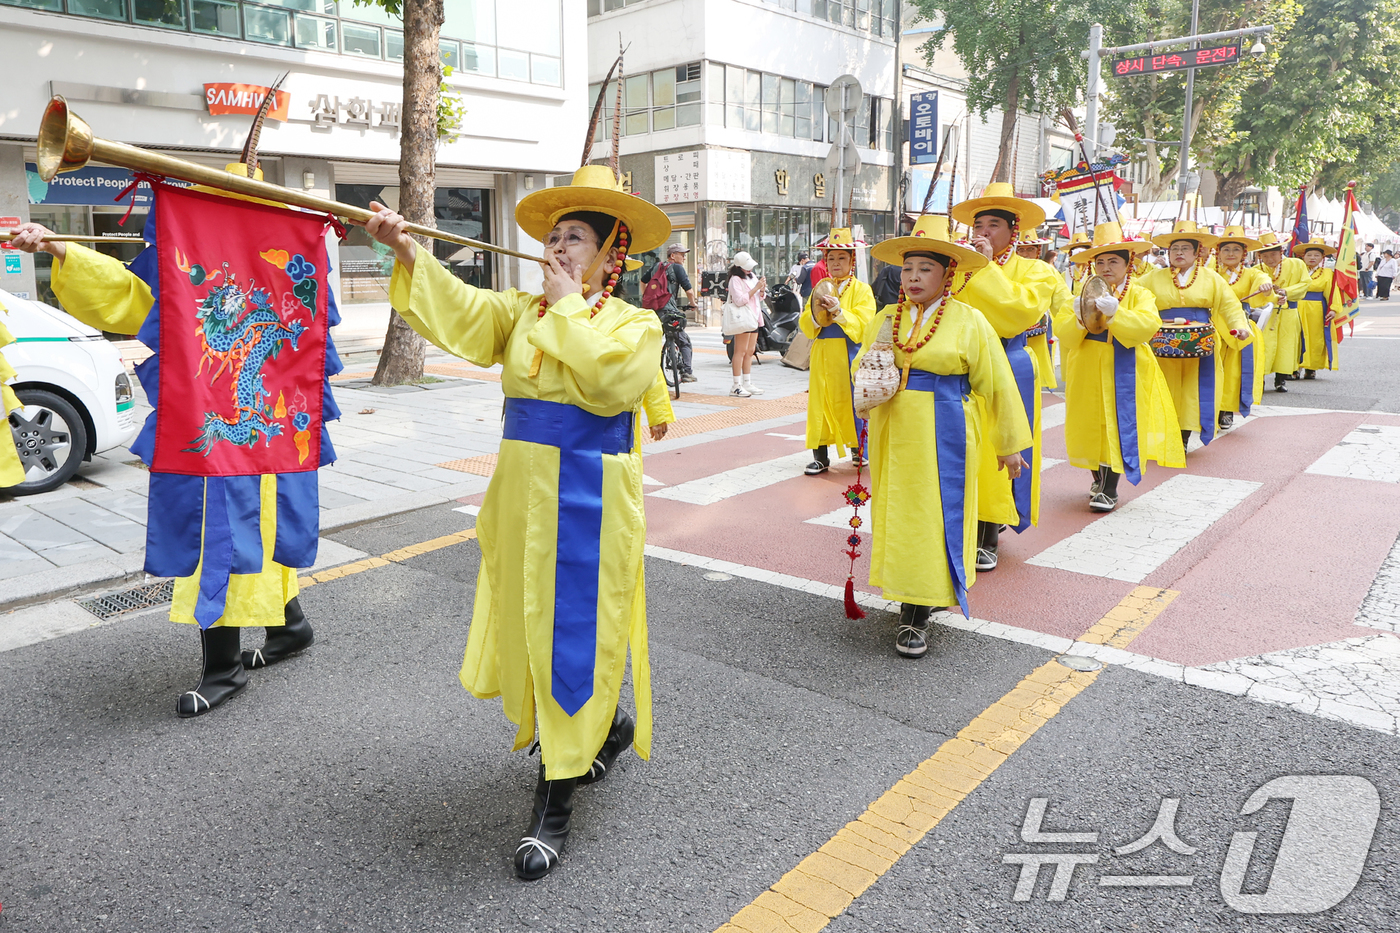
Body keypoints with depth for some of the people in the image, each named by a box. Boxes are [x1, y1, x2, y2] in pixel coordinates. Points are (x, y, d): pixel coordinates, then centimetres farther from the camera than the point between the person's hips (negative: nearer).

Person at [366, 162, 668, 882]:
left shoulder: (635, 323, -2)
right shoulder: (520, 311, 12)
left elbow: (607, 380, -22)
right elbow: (459, 311, -5)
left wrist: (568, 307, -13)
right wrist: (405, 249, -17)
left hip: (588, 501, -5)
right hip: (522, 492, 6)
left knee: (573, 634, -2)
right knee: (525, 628, 14)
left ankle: (554, 805, 12)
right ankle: (607, 728, 41)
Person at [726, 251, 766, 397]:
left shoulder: (752, 276, 18)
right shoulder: (735, 279, -8)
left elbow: (759, 298, 23)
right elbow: (740, 300, -19)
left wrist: (762, 290, 1)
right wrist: (756, 288, -18)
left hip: (754, 317, 9)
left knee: (750, 351, 10)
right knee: (740, 351, -10)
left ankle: (747, 383, 16)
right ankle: (736, 385, -9)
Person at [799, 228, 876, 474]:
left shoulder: (862, 290, 1)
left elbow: (862, 327, -11)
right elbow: (805, 326, 8)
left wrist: (839, 311, -22)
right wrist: (815, 312, -13)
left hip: (849, 357, -4)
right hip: (822, 356, 4)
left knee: (853, 402, -2)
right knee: (820, 403, 0)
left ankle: (859, 450, 15)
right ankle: (820, 457, 5)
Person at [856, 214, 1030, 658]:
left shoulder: (969, 321, -3)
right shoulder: (885, 318, 9)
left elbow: (996, 384, 1)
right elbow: (860, 367, 19)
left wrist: (1009, 445, 4)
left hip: (943, 438, -4)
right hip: (894, 434, 5)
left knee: (933, 517, -4)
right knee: (896, 514, 9)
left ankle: (916, 616, 4)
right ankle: (909, 597, 25)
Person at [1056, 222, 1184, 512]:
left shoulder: (1139, 295, 2)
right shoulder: (1085, 295, 9)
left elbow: (1148, 326, -19)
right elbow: (1062, 332, -3)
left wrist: (1115, 312, -31)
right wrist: (1078, 316, -23)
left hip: (1124, 374, -3)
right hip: (1088, 371, 3)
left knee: (1117, 425, -6)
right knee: (1091, 425, 7)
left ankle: (1109, 489, 1)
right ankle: (1099, 478, 27)